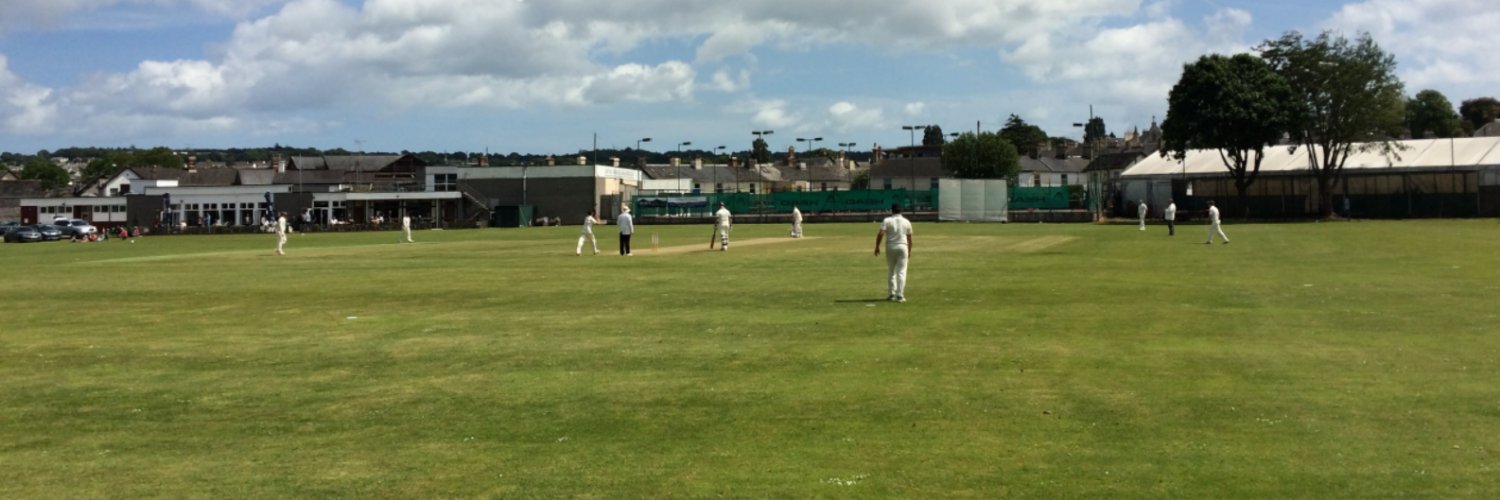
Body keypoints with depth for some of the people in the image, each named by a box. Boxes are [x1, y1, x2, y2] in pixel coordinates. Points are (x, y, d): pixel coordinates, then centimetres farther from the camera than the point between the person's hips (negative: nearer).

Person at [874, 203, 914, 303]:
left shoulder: (887, 221, -2)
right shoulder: (906, 222, 4)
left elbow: (881, 234, -14)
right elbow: (909, 238, 7)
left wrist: (877, 247, -8)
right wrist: (909, 250, 18)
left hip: (890, 247, 0)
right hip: (903, 247, 0)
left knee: (890, 271, 14)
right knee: (901, 272, 1)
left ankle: (891, 294, 15)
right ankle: (900, 295, -5)